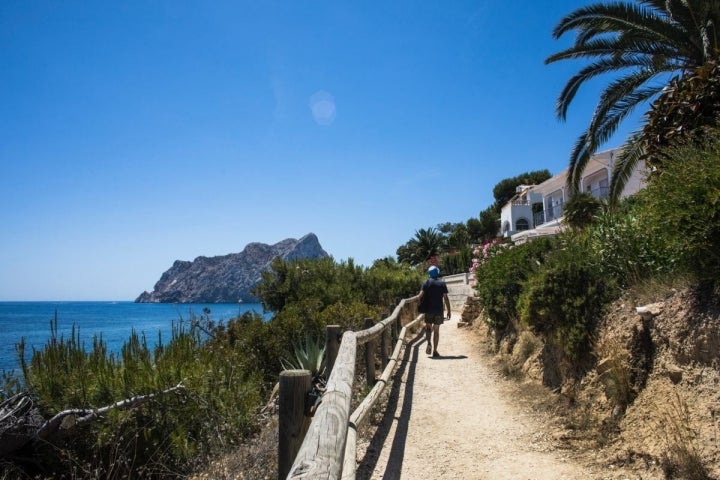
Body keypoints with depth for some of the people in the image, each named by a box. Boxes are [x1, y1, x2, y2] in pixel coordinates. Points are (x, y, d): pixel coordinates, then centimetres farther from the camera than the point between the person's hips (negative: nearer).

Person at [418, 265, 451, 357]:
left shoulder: (426, 283, -1)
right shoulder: (442, 283, 2)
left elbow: (421, 295, -12)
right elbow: (446, 298, -2)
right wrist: (448, 311, 1)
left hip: (428, 309, -1)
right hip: (439, 310, 1)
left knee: (428, 327, 14)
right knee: (436, 330, 8)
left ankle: (429, 343, -12)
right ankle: (435, 351, 8)